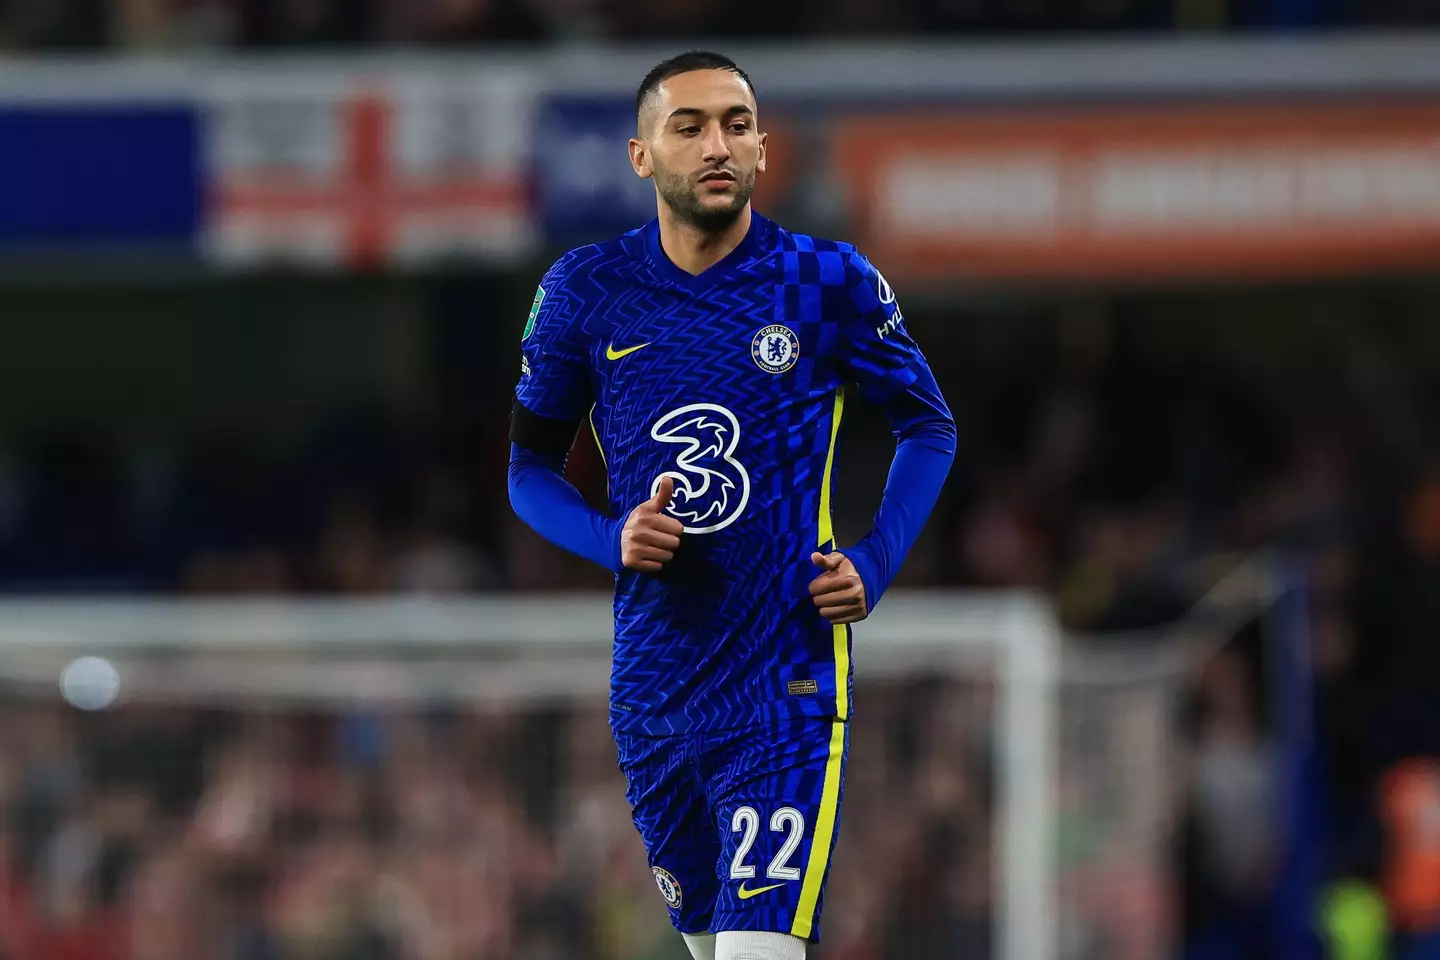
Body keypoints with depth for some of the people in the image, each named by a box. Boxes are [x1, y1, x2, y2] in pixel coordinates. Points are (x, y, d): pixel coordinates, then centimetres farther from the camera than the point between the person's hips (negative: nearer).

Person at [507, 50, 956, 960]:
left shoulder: (830, 283, -4)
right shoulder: (586, 293, 2)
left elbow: (929, 426, 10)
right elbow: (531, 466, 12)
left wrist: (873, 569, -4)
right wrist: (612, 538, -9)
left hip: (787, 688, -3)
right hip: (652, 685, 4)